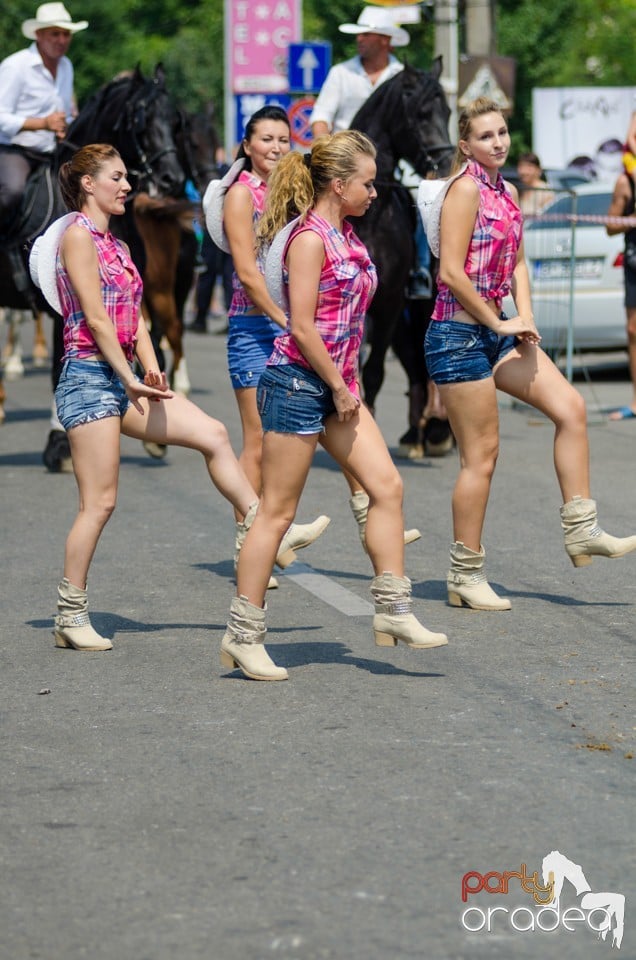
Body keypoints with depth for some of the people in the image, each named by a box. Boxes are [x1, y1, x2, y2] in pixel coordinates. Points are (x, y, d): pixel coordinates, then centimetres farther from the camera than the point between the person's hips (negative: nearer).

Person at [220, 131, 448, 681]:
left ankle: (393, 613, 6)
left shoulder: (346, 235, 12)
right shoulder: (310, 238, -15)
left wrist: (349, 383, 14)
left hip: (336, 386, 9)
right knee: (278, 510, -3)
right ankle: (243, 636, 4)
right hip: (297, 382, -9)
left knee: (387, 485, 1)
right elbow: (302, 327, -20)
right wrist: (340, 389, -13)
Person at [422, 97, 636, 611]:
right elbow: (451, 272, -19)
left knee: (570, 406, 0)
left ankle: (581, 531, 6)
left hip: (495, 332, 8)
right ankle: (466, 576, 6)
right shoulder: (466, 188, -13)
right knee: (482, 452, -3)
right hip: (459, 334, -8)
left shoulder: (508, 192, 12)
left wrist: (525, 318, 0)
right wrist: (500, 323, -12)